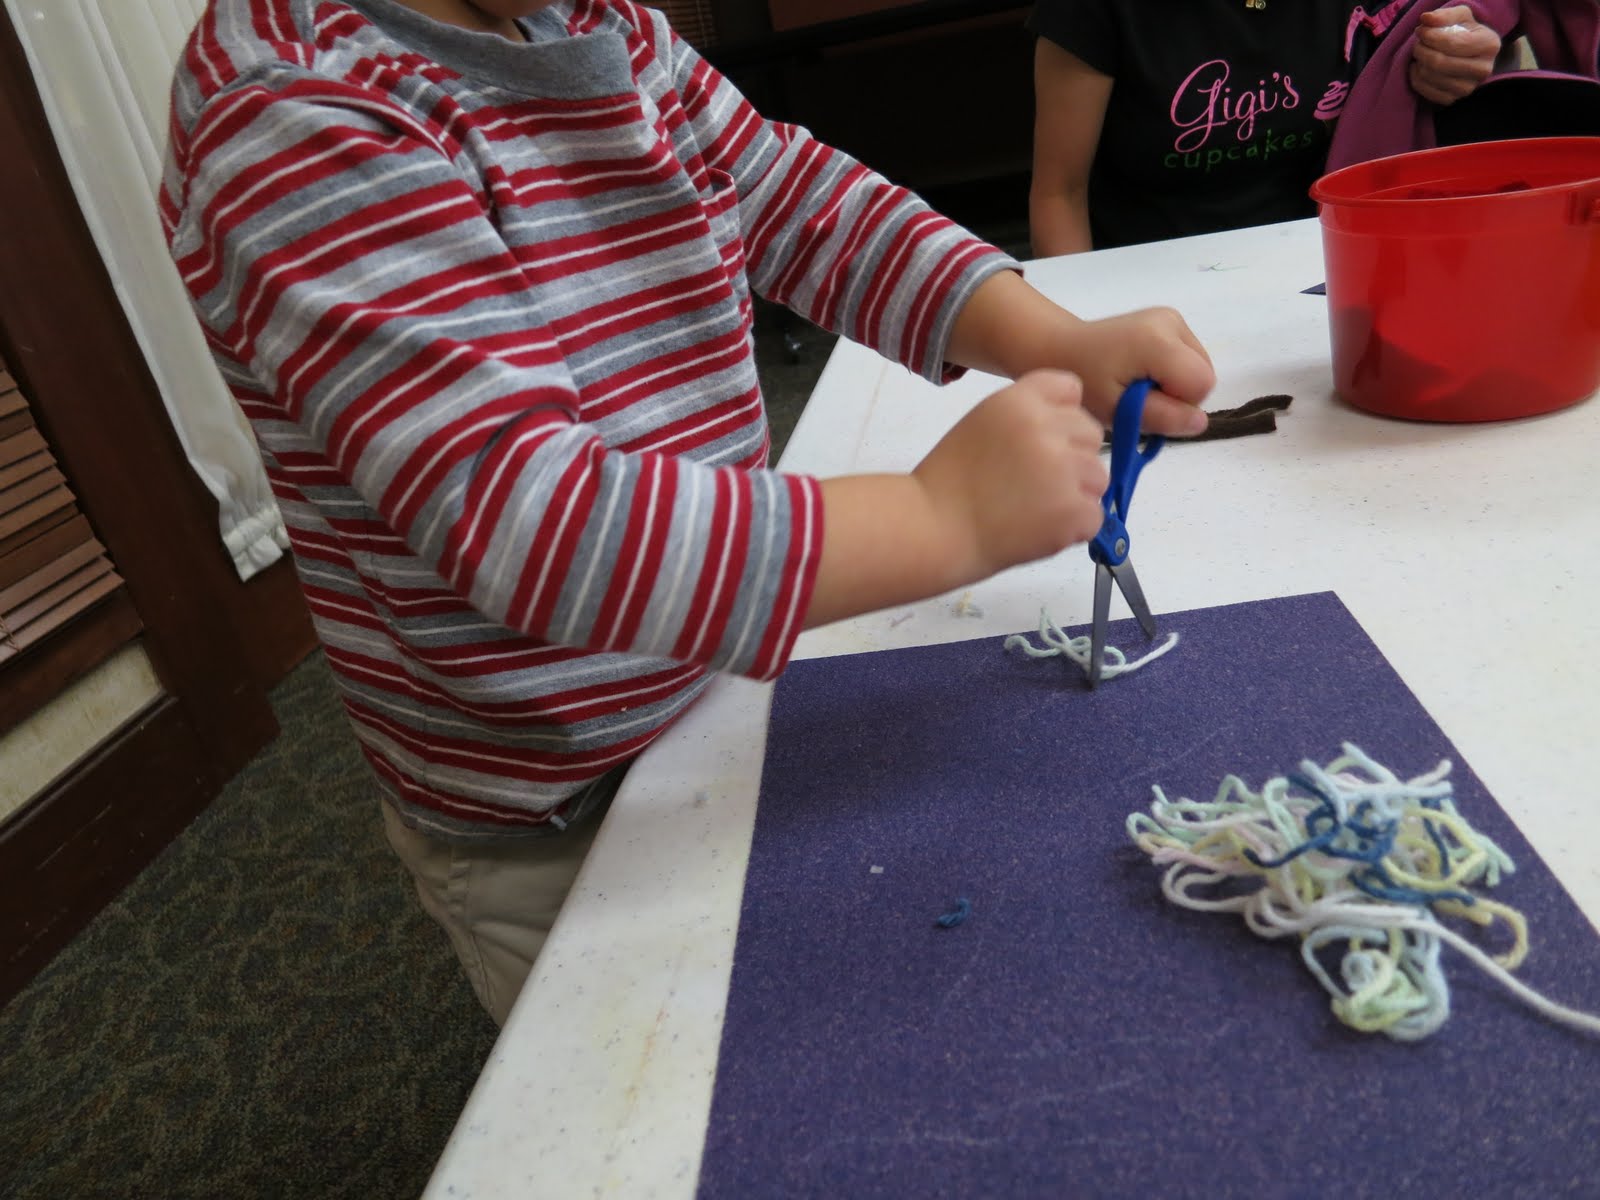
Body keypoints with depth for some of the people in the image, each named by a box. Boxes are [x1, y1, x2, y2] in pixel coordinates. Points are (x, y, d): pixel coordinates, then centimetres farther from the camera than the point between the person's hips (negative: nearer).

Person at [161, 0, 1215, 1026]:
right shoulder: (293, 113, -25)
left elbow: (808, 206, 1)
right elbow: (517, 520, -35)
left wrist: (1057, 348, -12)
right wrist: (950, 517, -34)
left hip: (716, 693, 7)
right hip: (548, 825, -6)